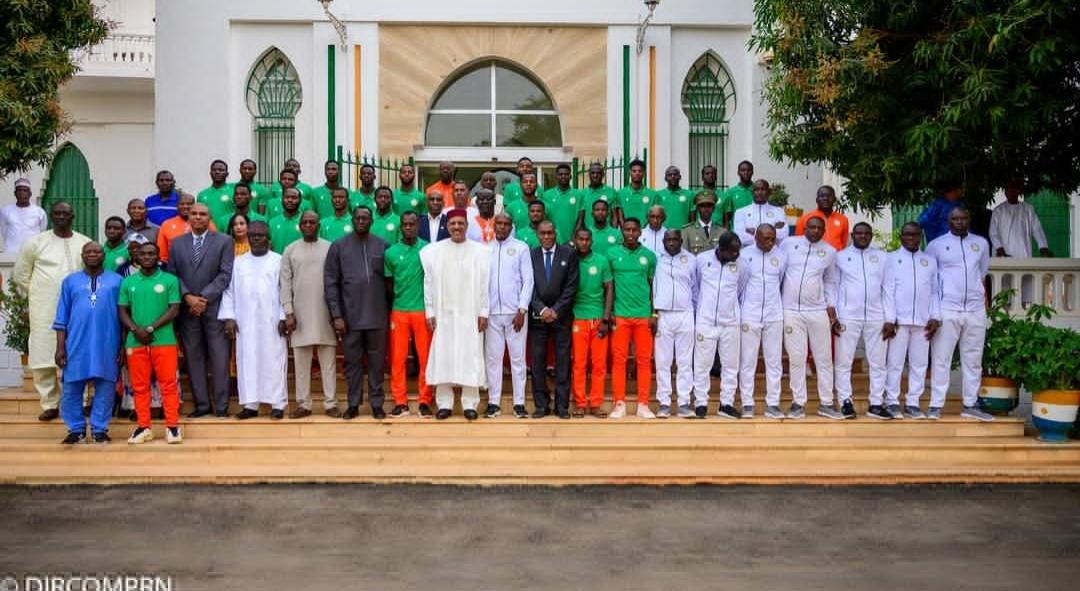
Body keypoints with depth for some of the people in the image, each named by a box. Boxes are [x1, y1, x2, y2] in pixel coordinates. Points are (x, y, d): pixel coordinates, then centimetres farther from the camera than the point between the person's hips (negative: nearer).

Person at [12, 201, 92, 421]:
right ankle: (50, 404, 10)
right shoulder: (36, 242, 2)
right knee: (43, 358, 1)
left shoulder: (85, 243, 6)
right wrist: (35, 296, 7)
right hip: (44, 311, 0)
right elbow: (19, 275, 9)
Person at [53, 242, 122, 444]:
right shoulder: (70, 281, 11)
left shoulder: (116, 281, 7)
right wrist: (60, 348, 3)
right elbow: (62, 319, 9)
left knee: (105, 388, 2)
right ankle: (76, 429, 15)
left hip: (107, 345, -1)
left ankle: (99, 429, 12)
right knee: (71, 389, 2)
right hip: (77, 345, 1)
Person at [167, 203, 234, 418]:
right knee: (193, 358, 4)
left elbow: (225, 274, -3)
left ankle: (221, 406, 2)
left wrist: (204, 298, -11)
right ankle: (201, 404, 10)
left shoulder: (224, 241, 5)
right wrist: (188, 297, -9)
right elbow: (172, 274, 7)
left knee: (219, 358, -2)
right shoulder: (176, 243, 13)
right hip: (187, 308, 3)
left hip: (214, 307, -2)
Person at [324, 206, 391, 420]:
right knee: (353, 361, 7)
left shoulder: (382, 246, 5)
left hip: (377, 316, 1)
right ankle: (353, 404, 17)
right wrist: (336, 315, -6)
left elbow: (389, 281, 7)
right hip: (350, 316, 0)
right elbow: (330, 283, 0)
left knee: (376, 361, 6)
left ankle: (376, 404, 15)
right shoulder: (338, 247, 2)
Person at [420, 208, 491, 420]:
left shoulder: (480, 251, 0)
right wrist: (430, 312, 1)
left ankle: (470, 404, 8)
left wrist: (483, 313, -3)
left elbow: (484, 285, 0)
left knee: (470, 357, 1)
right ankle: (444, 403, 11)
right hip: (443, 314, 1)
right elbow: (429, 283, 4)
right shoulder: (433, 251, 2)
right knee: (442, 357, 3)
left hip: (470, 314, -1)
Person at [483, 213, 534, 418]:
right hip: (492, 312, 2)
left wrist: (522, 310, -7)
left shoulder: (521, 248, 3)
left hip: (515, 312, -2)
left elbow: (528, 280, 0)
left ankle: (519, 403, 7)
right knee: (492, 358, 4)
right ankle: (493, 402, 10)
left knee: (518, 357, 2)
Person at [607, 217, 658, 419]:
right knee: (618, 359, 0)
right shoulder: (612, 254, 3)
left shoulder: (649, 256, 5)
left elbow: (653, 287, 9)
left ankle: (643, 404, 8)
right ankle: (619, 404, 7)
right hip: (620, 315, -1)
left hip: (644, 315, 1)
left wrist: (654, 314, 3)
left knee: (644, 360, 2)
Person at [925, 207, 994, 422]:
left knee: (973, 360, 8)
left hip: (976, 310, 3)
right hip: (946, 310, -3)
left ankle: (970, 405, 16)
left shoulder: (981, 243, 10)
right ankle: (936, 405, 0)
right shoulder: (936, 245, 1)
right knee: (941, 359, -3)